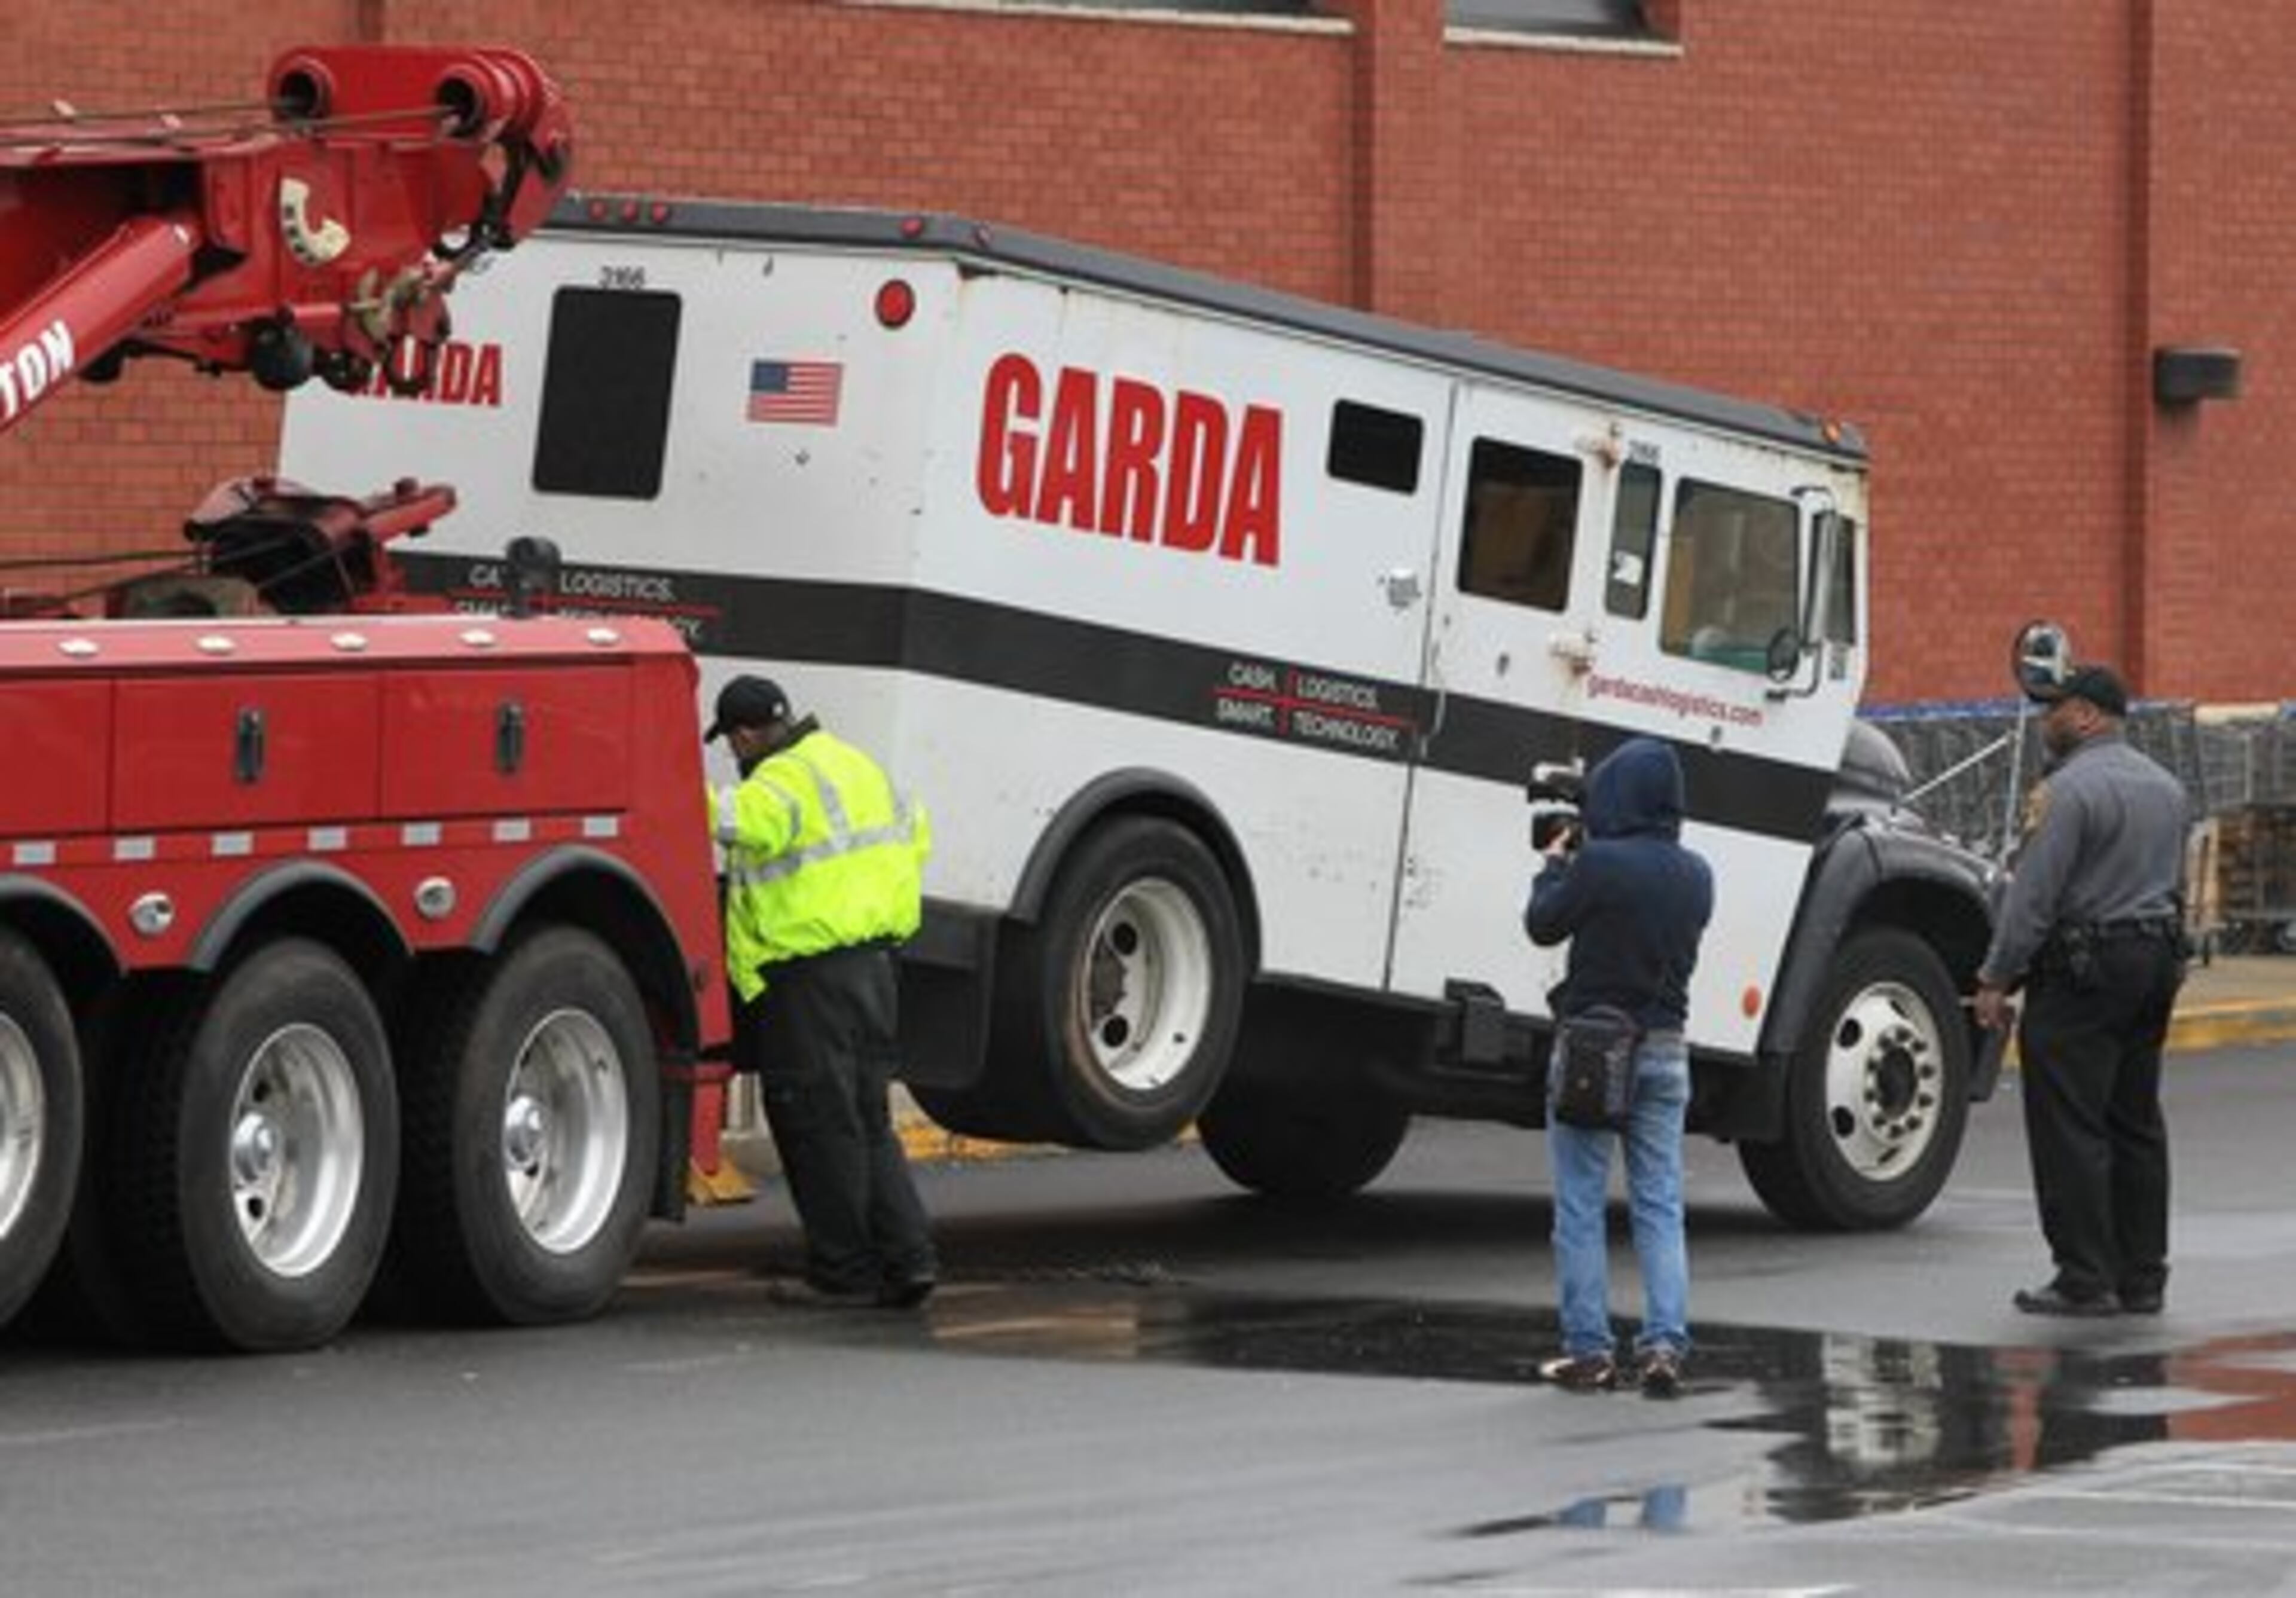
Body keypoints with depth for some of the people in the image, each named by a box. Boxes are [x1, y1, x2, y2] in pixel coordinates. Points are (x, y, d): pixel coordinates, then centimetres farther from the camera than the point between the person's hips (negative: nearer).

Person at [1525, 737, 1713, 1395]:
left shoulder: (1599, 864, -16)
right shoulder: (1695, 875, 4)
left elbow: (1543, 925, -5)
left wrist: (1554, 864, 13)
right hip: (1665, 1050, 5)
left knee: (1581, 1205, 3)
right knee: (1660, 1206, 6)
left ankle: (1589, 1348, 3)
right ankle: (1665, 1341, -6)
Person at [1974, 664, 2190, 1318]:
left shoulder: (2070, 790, -14)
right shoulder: (2167, 788, 14)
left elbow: (2033, 895, -17)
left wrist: (1996, 979, -12)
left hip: (2082, 969, -9)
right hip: (2157, 960, 9)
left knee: (2070, 1128, -5)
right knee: (2136, 1125, 13)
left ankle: (2085, 1280, -8)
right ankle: (2142, 1277, 15)